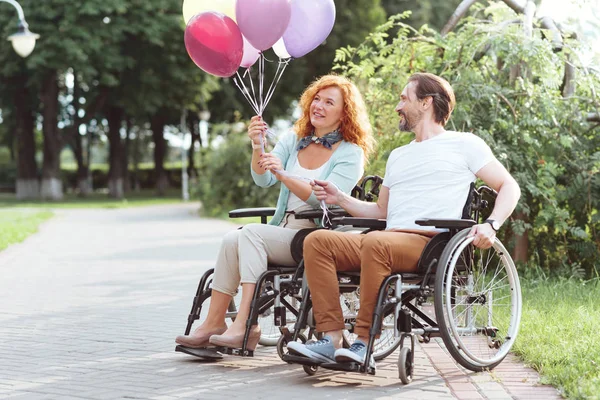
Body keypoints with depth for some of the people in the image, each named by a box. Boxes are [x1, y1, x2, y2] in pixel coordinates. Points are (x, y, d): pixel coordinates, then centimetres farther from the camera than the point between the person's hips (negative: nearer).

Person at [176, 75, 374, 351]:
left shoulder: (350, 154, 0)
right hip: (282, 232, 5)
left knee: (251, 232, -27)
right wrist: (258, 148, -18)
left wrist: (284, 175, -25)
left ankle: (245, 325, -33)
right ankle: (213, 323, -24)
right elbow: (263, 180, 1)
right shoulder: (292, 142, 16)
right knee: (232, 239, -24)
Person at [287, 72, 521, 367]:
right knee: (317, 241, -18)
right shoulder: (398, 156, 32)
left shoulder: (463, 144, 11)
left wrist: (491, 225, -12)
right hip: (388, 241, 7)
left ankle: (364, 343, -33)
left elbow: (509, 186, 6)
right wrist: (340, 199, 18)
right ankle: (331, 340, -27)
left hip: (431, 245, -6)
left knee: (375, 242, -38)